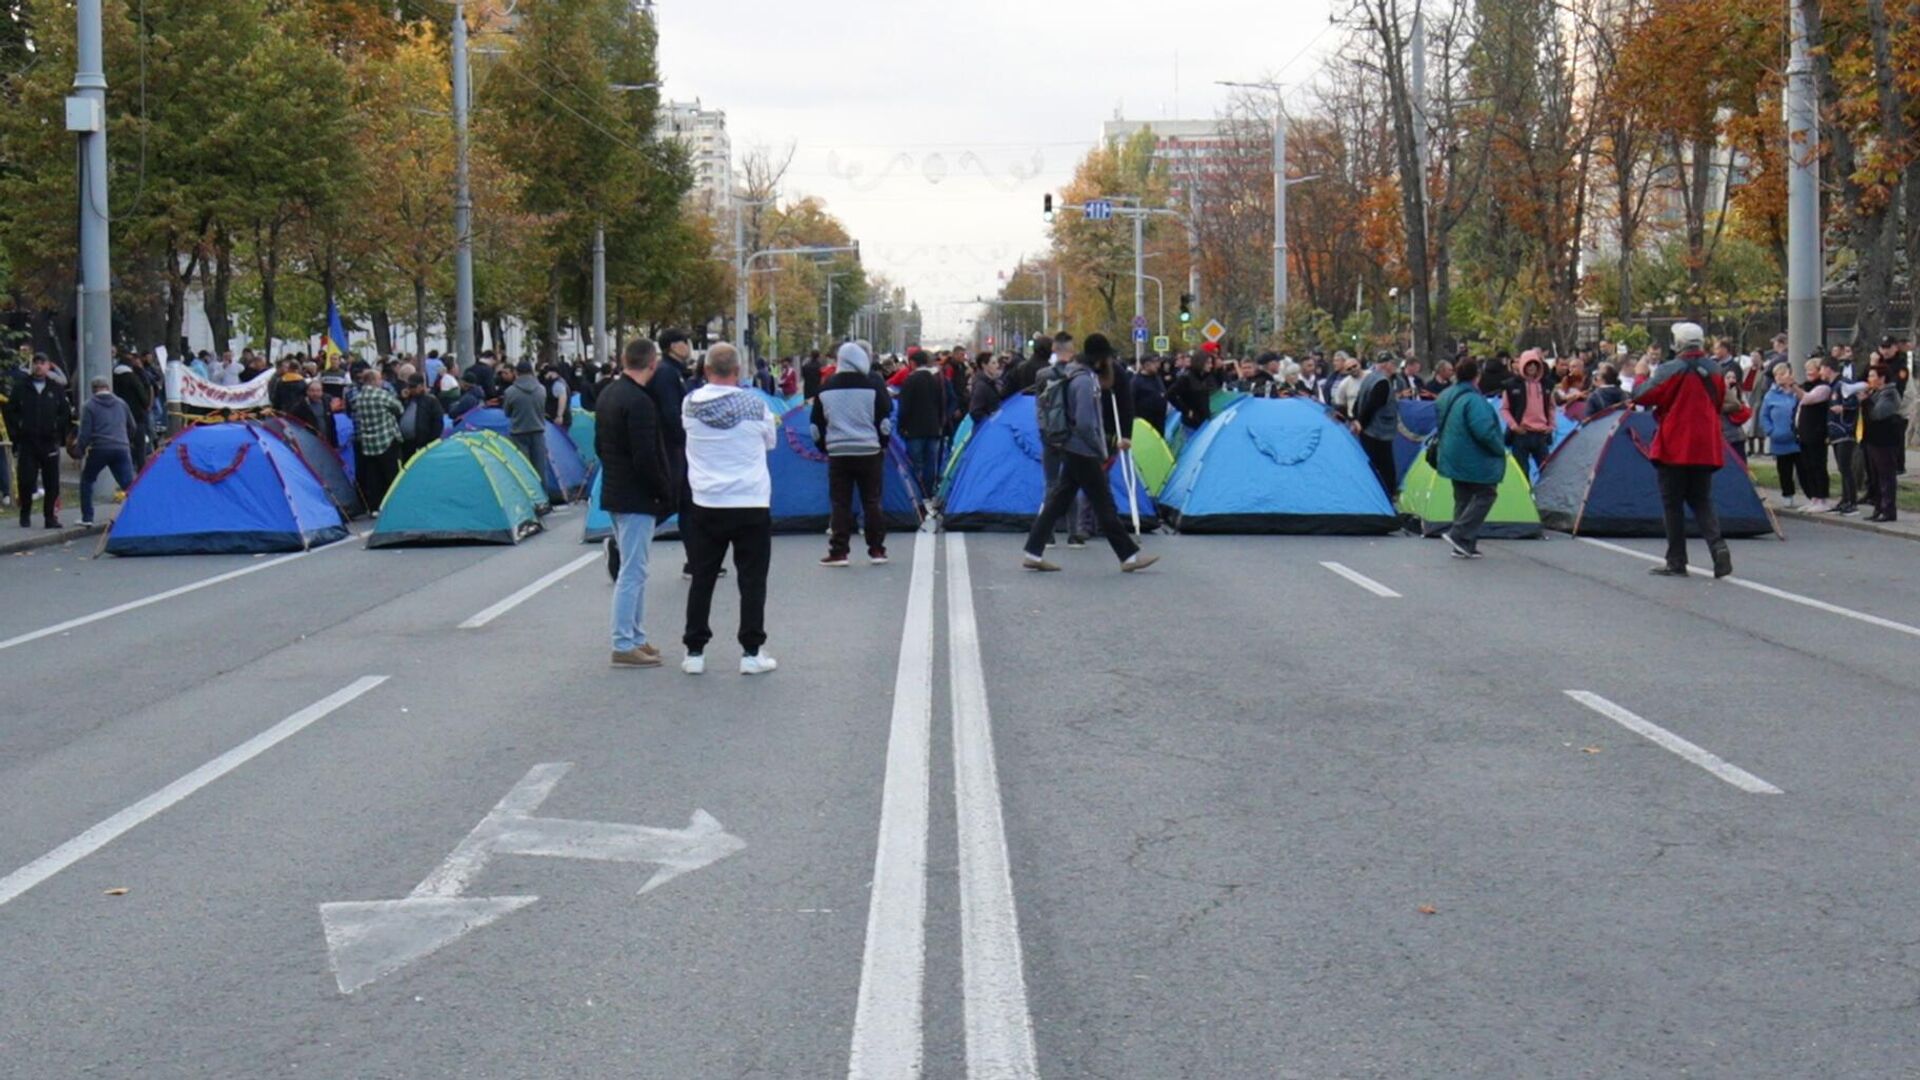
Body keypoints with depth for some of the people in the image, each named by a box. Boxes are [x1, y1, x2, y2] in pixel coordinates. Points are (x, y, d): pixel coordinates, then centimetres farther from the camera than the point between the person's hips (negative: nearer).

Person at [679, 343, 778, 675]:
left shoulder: (691, 404, -5)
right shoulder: (754, 405, -10)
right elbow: (770, 442, 6)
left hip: (705, 506, 2)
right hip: (751, 505, -2)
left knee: (702, 579, 10)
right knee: (752, 580, 5)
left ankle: (695, 651, 12)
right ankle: (751, 652, 4)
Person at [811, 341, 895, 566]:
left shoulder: (825, 389, 3)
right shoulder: (872, 387, -5)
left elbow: (817, 425, 8)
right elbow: (884, 421, -2)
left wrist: (825, 447, 19)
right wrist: (882, 446, 13)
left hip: (837, 453, 1)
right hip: (869, 452, -1)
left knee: (840, 503, 4)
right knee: (872, 501, 7)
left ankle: (838, 551, 1)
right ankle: (876, 549, 10)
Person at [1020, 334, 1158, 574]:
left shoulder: (1072, 374, 10)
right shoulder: (1084, 381, -20)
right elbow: (1084, 424, -25)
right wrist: (1101, 451, -12)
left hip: (1071, 449, 10)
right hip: (1083, 452, -10)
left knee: (1057, 501, 10)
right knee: (1104, 505, -2)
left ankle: (1033, 554, 10)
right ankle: (1129, 556, 4)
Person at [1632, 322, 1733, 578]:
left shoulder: (1670, 370, -14)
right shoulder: (1714, 370, 7)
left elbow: (1641, 396, -12)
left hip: (1675, 448, -6)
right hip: (1705, 449, 6)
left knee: (1672, 504, 3)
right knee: (1702, 500, 13)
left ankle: (1676, 562, 5)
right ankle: (1718, 547, -8)